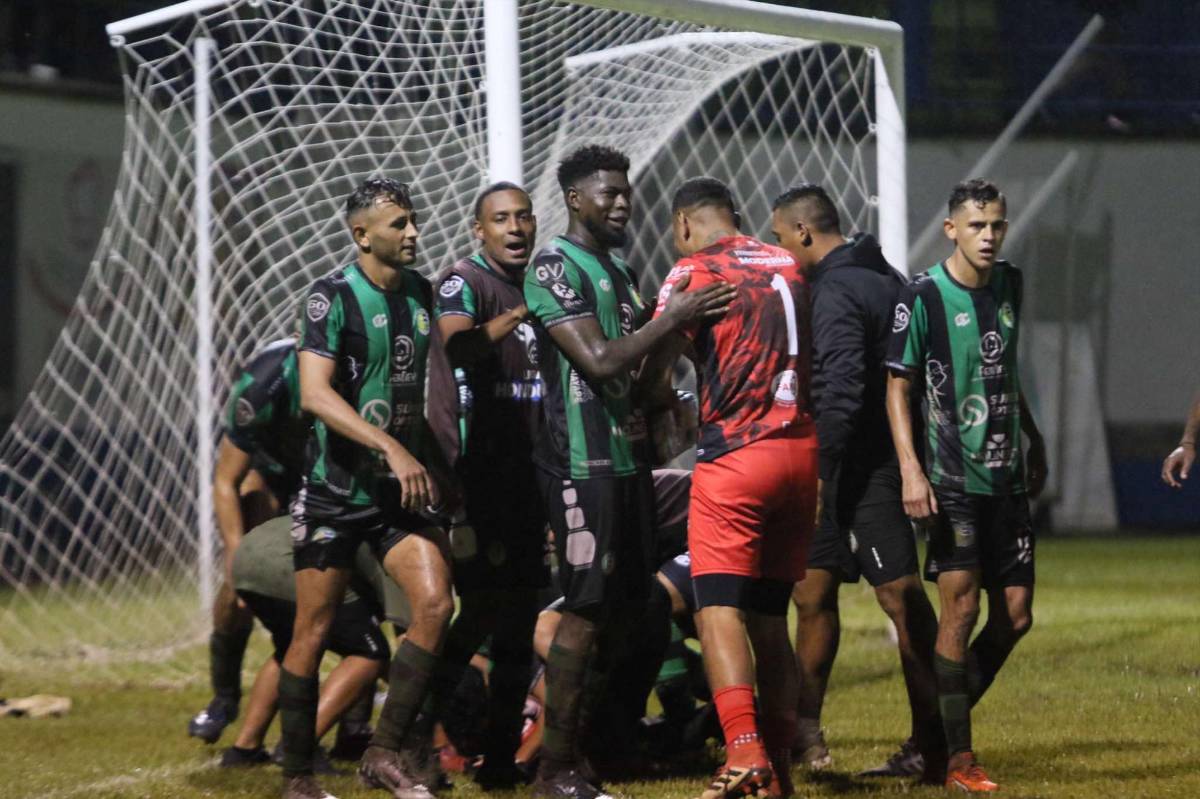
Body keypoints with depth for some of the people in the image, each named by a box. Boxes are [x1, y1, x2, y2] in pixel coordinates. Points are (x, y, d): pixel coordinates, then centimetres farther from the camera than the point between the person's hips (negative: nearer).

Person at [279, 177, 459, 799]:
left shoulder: (421, 293, 8)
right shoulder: (333, 296, -12)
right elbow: (314, 393, -24)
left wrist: (436, 467, 18)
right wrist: (393, 449, -31)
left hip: (400, 490, 5)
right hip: (335, 489, -5)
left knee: (435, 603, -11)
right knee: (313, 631, 0)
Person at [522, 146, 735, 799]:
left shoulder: (619, 270, 18)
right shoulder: (554, 268, -10)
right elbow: (599, 360, -19)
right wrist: (674, 318, -20)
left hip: (627, 456, 9)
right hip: (583, 461, -9)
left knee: (627, 602, 10)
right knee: (587, 609, -9)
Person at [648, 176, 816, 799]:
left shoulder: (694, 272, -3)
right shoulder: (787, 267, 14)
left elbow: (653, 365, -6)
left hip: (734, 453, -6)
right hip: (801, 450, 6)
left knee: (720, 611, -8)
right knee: (769, 618, 11)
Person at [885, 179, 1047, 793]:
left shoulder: (1009, 285, 10)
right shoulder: (923, 296, -9)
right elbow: (897, 386, -8)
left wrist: (1034, 441, 28)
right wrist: (911, 471, -17)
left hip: (1006, 478, 7)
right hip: (952, 481, -6)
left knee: (1015, 616, 4)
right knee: (961, 608, -10)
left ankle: (944, 723, 20)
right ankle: (957, 756, -4)